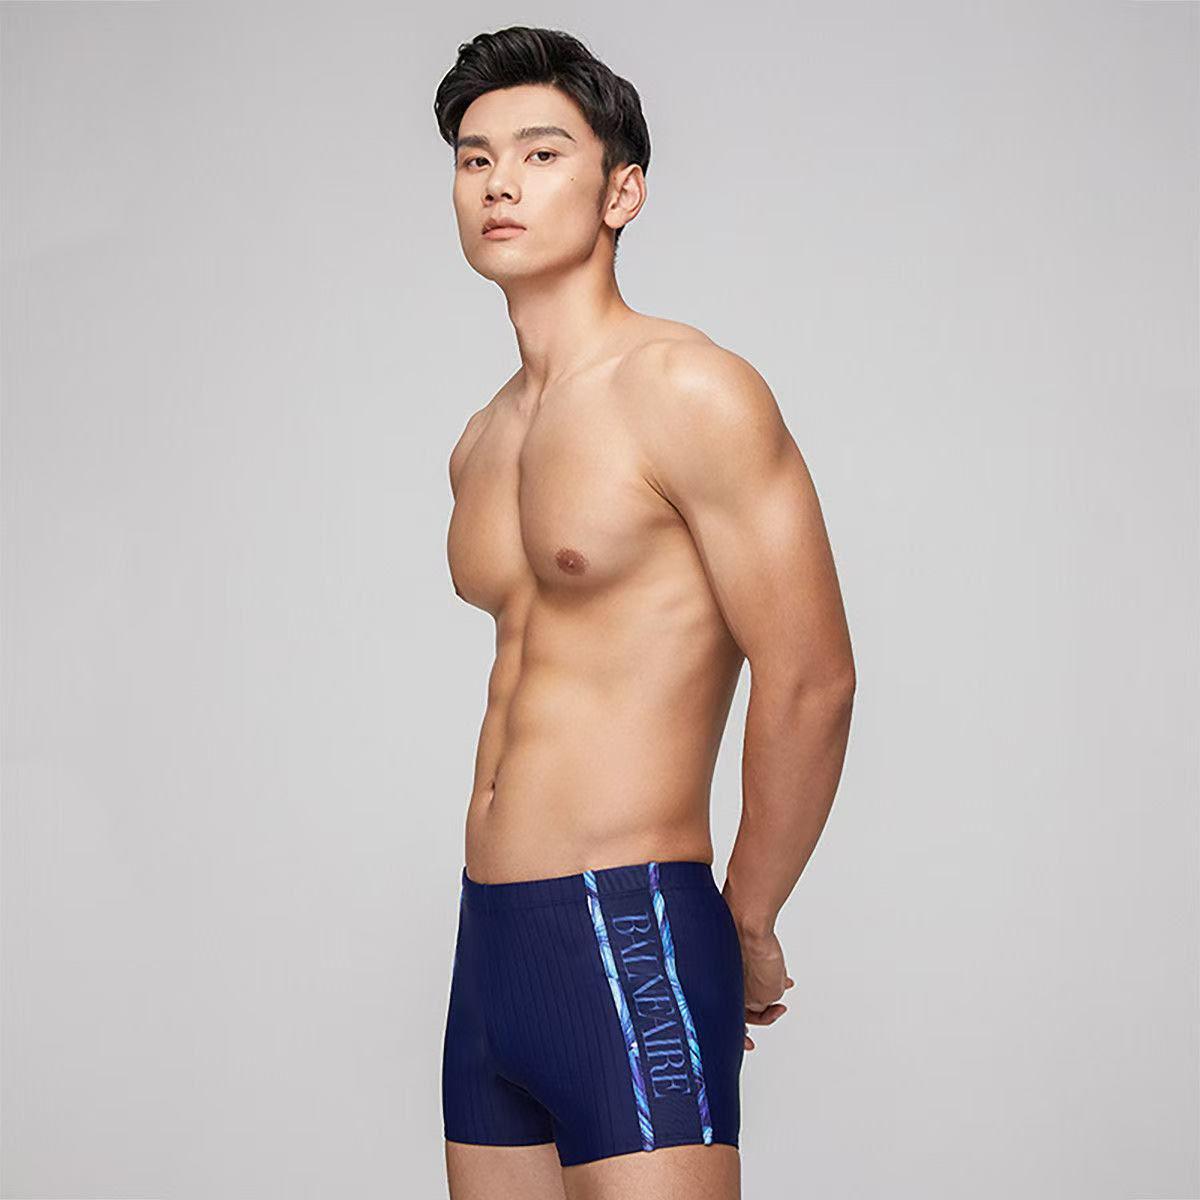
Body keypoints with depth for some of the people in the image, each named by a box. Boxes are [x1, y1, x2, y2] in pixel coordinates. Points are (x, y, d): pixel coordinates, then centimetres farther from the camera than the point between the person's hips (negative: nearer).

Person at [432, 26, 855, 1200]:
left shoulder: (688, 391, -10)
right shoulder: (480, 443, 15)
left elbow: (811, 681, -13)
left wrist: (746, 925, -4)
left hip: (629, 942, -8)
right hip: (487, 938, 8)